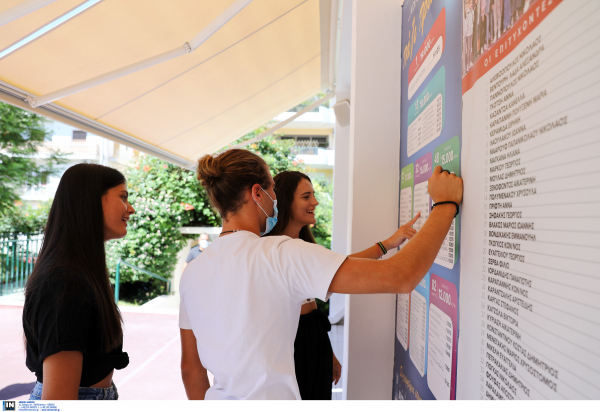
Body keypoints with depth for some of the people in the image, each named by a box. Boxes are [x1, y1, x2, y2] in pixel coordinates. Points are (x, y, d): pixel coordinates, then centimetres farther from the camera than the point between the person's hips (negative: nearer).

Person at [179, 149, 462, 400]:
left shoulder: (192, 271, -3)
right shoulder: (282, 255, -23)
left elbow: (190, 366, 6)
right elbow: (402, 277, -28)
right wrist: (446, 203, -15)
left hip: (220, 396, 6)